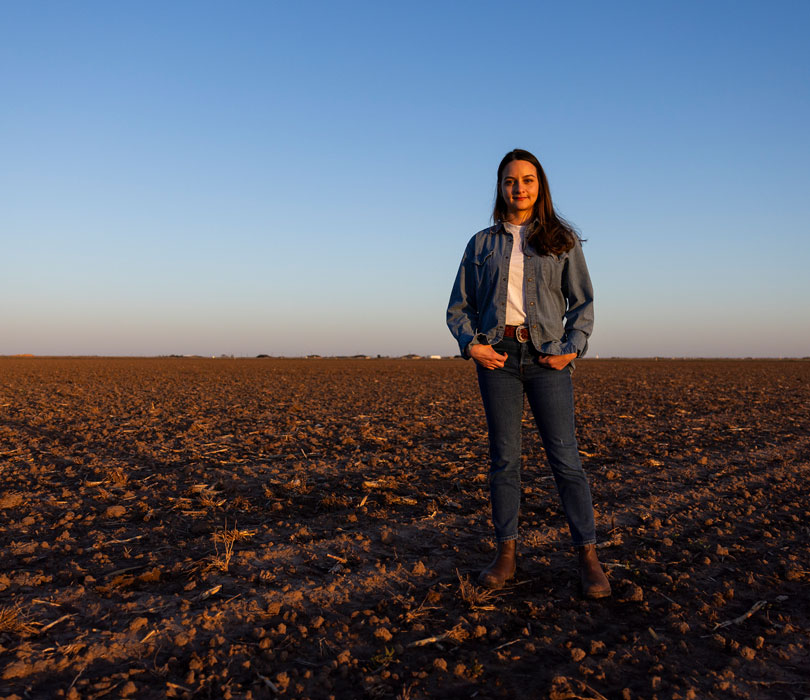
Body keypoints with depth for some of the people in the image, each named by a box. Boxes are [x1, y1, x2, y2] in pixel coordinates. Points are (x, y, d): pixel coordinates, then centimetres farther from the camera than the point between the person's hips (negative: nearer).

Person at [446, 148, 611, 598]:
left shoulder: (562, 240, 10)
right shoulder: (482, 244, 13)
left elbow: (583, 301, 9)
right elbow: (460, 305, 13)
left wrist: (573, 348, -6)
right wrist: (471, 344, -5)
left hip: (546, 357, -1)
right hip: (497, 355, 2)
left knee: (565, 457, -4)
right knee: (504, 457, 5)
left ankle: (589, 556, 5)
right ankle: (507, 552, 14)